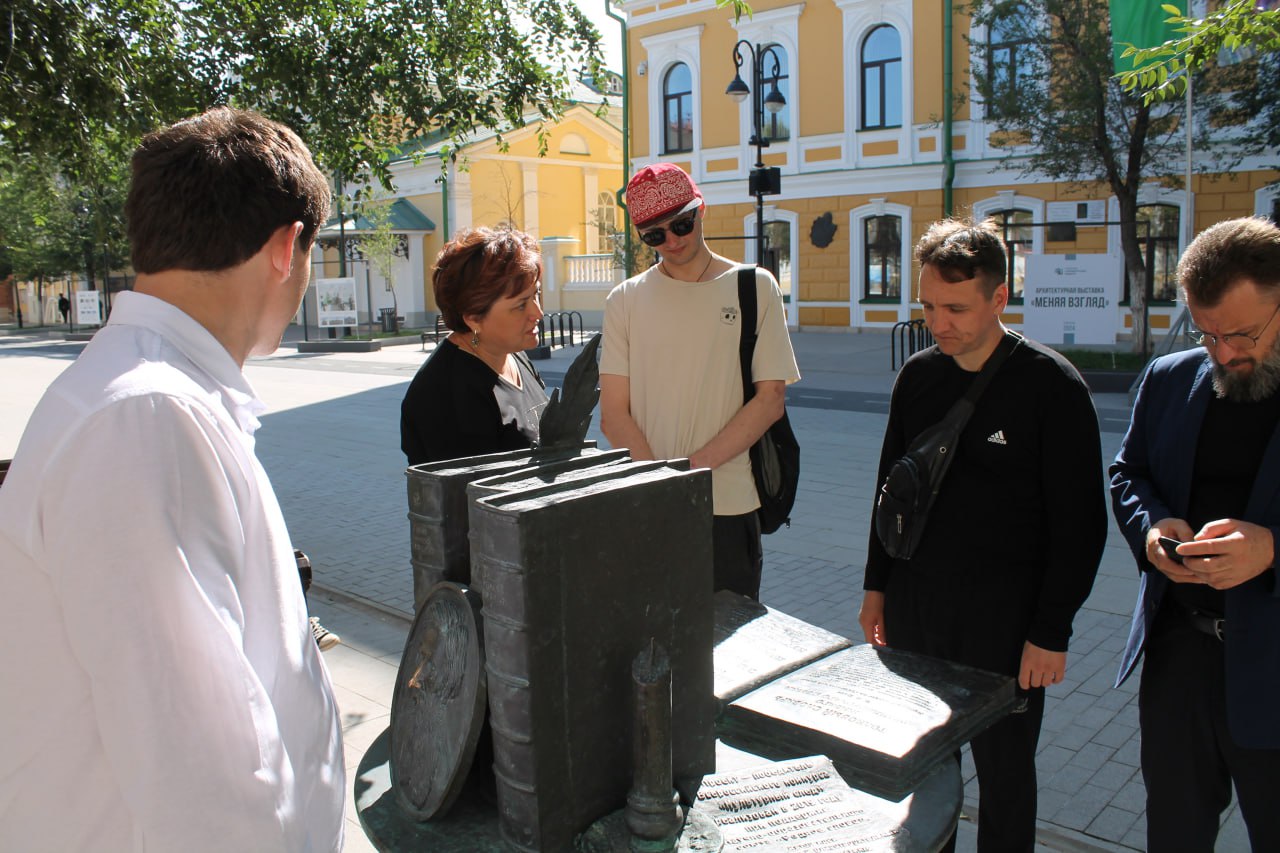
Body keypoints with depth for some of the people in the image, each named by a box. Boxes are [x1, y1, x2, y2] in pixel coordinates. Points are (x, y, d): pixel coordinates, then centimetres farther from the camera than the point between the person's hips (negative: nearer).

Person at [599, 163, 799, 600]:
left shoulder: (754, 288, 3)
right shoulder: (625, 300, 6)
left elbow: (770, 399, -2)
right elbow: (614, 416, 1)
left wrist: (696, 466, -11)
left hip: (729, 505, -1)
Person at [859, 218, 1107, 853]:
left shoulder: (1051, 385, -11)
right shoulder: (917, 377, 4)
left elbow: (1080, 521, -9)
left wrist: (1051, 633, -10)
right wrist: (877, 585, 13)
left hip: (1003, 621, -4)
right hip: (913, 610, 4)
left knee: (1004, 774, 12)